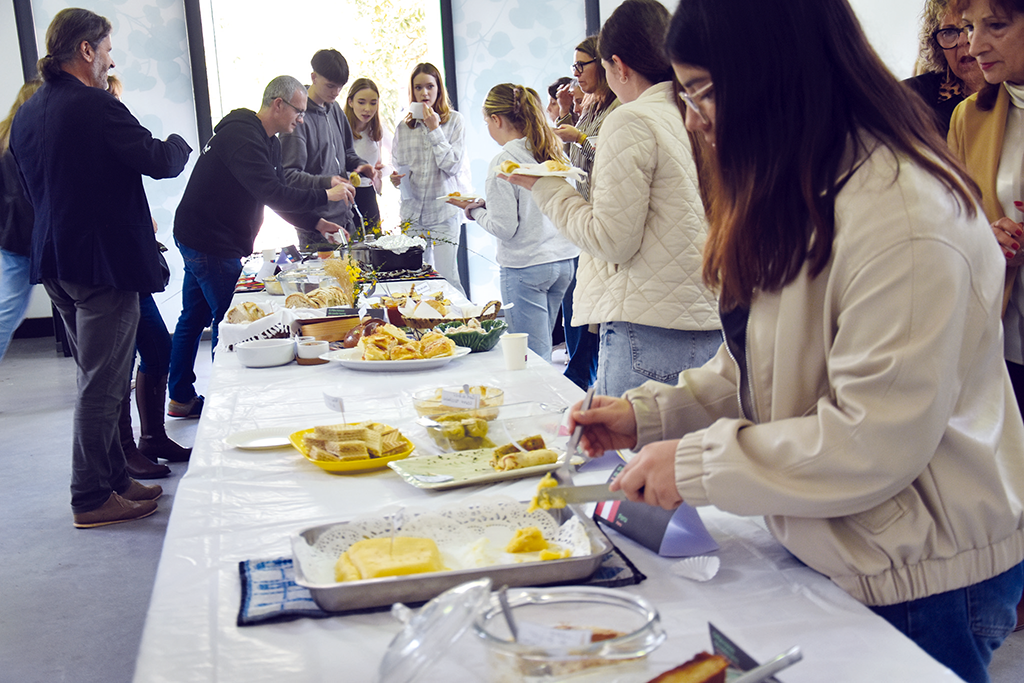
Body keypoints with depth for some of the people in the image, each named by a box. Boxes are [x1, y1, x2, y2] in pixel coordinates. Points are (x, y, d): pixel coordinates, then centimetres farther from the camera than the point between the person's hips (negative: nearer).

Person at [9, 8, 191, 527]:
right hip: (103, 261, -9)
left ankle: (114, 478, 27)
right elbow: (160, 162, -15)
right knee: (102, 384, -1)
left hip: (56, 261, 9)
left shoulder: (26, 116, 11)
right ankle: (92, 499, 8)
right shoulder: (95, 106, -16)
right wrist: (179, 144, 8)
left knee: (98, 376, 18)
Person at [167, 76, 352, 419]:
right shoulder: (242, 136, -22)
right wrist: (325, 196, -24)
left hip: (202, 240, 11)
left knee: (194, 318, 16)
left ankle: (181, 398, 26)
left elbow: (279, 195, 14)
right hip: (210, 244, -11)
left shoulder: (269, 141, 11)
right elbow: (271, 194, -31)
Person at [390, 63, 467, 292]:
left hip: (444, 211, -3)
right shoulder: (404, 127, 9)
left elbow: (453, 165, -9)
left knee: (445, 275, -6)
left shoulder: (455, 121, 0)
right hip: (412, 211, 3)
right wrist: (396, 179, -5)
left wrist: (434, 129, -11)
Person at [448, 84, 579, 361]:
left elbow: (504, 227, -16)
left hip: (525, 267, -7)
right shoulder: (555, 153, 7)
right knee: (541, 345, 17)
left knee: (533, 356, -1)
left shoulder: (504, 161, -13)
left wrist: (474, 209, 2)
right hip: (564, 259, 7)